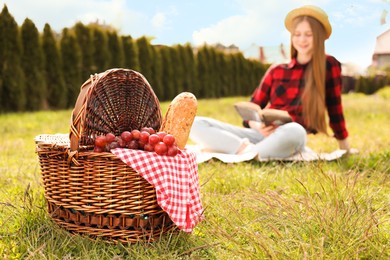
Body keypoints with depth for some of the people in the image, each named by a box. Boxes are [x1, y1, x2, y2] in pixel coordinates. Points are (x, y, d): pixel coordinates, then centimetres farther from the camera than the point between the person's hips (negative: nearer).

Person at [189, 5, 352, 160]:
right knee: (195, 124, -15)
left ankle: (246, 154, -27)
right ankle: (246, 148, -31)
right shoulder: (276, 71, 16)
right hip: (261, 134, 4)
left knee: (295, 132, -44)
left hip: (289, 139, -3)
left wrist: (343, 145, 16)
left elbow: (334, 107, 12)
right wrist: (256, 124, -12)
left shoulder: (329, 66, 7)